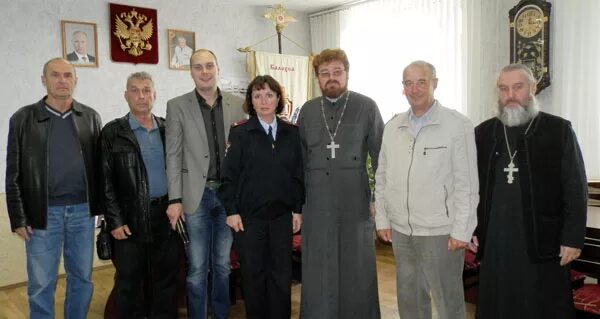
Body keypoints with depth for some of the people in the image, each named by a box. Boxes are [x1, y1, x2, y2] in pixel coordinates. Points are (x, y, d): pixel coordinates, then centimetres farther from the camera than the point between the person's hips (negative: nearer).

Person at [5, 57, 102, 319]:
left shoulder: (90, 117, 5)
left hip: (82, 210, 2)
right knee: (41, 283, 7)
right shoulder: (23, 118, -1)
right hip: (43, 213, -2)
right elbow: (13, 174, 0)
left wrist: (102, 205, 2)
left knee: (82, 278, 12)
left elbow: (99, 164, 6)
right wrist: (18, 218, -4)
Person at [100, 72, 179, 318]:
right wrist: (115, 221, -10)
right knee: (129, 283, 8)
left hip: (166, 215, 3)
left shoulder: (168, 129, 8)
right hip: (130, 219, -3)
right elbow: (105, 181, -5)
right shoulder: (113, 132, -2)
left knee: (166, 280, 12)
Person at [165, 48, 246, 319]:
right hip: (197, 195, -2)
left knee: (223, 264, 14)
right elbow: (173, 155, -2)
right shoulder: (177, 106, 0)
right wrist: (175, 199, -7)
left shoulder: (238, 104, 5)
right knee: (197, 267, 6)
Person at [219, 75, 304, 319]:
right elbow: (229, 175, -4)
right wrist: (232, 211, -8)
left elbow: (299, 173, 7)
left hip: (282, 216, 2)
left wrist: (298, 209, 4)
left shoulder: (292, 133, 5)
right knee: (253, 274, 9)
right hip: (249, 216, -2)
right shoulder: (240, 132, -2)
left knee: (282, 274, 9)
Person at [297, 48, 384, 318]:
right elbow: (300, 159, 11)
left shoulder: (367, 107, 0)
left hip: (355, 205, -2)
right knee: (317, 274, 11)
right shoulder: (307, 110, 9)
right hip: (316, 206, 3)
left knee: (357, 273, 9)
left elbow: (380, 156, 0)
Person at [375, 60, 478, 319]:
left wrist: (460, 230, -11)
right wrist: (382, 219, 7)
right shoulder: (392, 127, 7)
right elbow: (382, 177, 11)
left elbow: (466, 183, -9)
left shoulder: (457, 125, -7)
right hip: (400, 230, 5)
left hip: (440, 231, -4)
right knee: (408, 298, 17)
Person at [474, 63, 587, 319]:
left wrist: (573, 238, -7)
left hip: (542, 242, -2)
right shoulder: (483, 133, 7)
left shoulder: (559, 130, -1)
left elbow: (576, 190, -3)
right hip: (495, 242, 3)